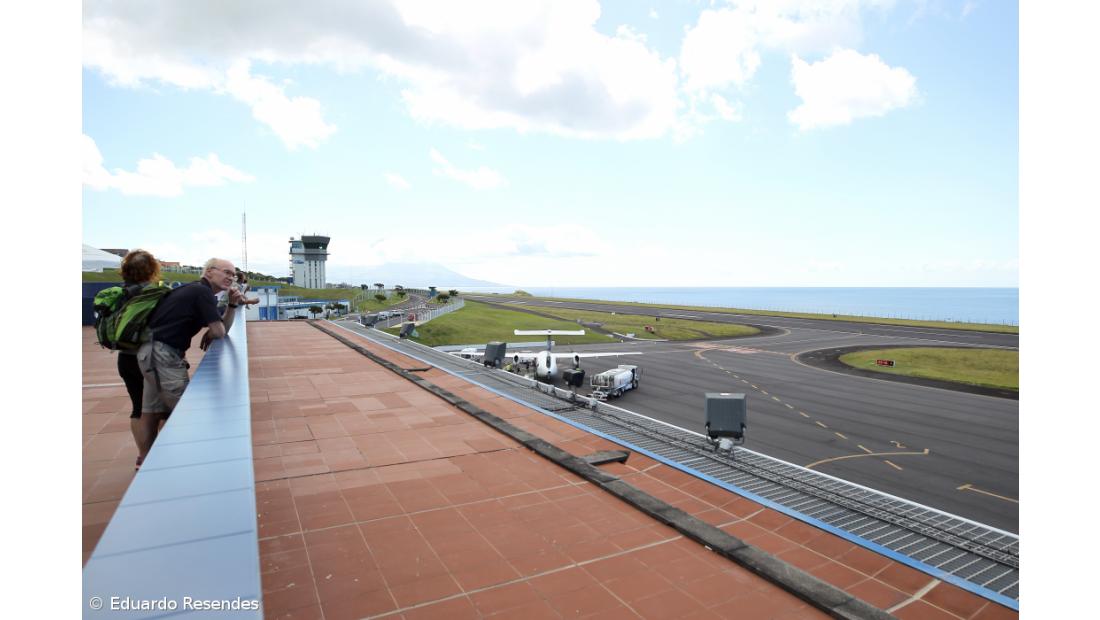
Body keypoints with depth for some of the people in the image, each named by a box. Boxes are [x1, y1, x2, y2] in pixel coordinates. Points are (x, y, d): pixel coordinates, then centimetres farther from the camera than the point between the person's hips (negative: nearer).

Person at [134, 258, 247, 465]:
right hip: (161, 354, -10)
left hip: (154, 353, 10)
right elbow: (219, 331, -14)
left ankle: (146, 461, 28)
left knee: (153, 410, 17)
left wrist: (232, 304, 3)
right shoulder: (202, 291, -13)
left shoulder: (196, 290, 17)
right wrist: (207, 336, 7)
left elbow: (224, 327, 17)